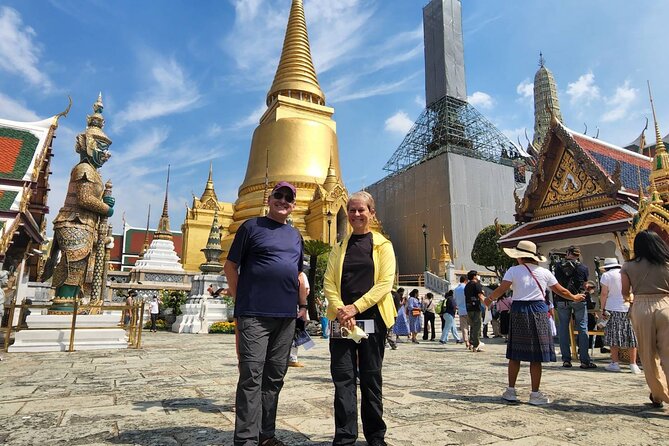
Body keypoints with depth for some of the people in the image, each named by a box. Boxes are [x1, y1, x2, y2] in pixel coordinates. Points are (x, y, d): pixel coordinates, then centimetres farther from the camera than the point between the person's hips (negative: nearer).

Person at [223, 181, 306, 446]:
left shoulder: (295, 235, 18)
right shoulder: (251, 227, 2)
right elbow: (230, 266, 2)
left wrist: (303, 305, 18)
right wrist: (241, 299, -2)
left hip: (286, 316, 6)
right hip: (254, 314, -5)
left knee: (274, 377, 11)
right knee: (251, 376, -5)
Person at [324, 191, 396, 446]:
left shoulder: (383, 245, 5)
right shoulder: (340, 246, 13)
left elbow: (385, 283, -6)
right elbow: (328, 281, 4)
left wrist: (355, 307, -16)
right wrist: (339, 309, -14)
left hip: (372, 317, -2)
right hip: (342, 318, 2)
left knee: (371, 377, 7)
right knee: (343, 376, 0)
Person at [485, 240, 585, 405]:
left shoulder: (513, 271, -2)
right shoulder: (544, 272, 4)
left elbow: (501, 290, -10)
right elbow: (561, 290, 14)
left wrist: (489, 299, 8)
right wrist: (574, 297, 33)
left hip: (519, 311, -1)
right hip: (539, 311, 1)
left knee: (515, 355, 8)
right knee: (536, 357, 5)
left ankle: (511, 391, 15)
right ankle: (535, 394, 11)